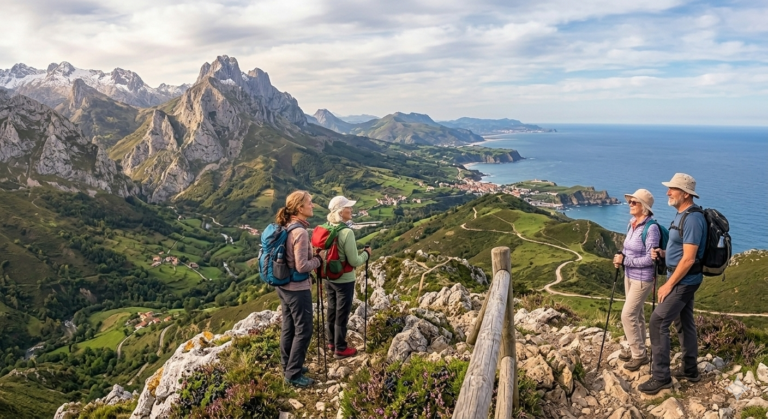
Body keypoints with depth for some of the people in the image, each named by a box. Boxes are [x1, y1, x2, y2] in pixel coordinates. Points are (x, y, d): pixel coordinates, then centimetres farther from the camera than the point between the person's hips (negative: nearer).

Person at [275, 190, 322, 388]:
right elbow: (302, 266, -24)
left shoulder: (285, 227, 4)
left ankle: (288, 366, 35)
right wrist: (318, 260, -8)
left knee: (289, 327, 20)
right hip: (298, 289, -9)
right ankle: (293, 375, 14)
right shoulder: (300, 232, -24)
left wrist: (312, 255, 8)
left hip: (283, 286, 9)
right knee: (303, 331, 4)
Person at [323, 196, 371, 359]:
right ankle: (340, 349, 21)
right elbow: (354, 262, -21)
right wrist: (366, 253, -4)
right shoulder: (347, 232, -24)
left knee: (332, 310, 21)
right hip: (344, 280, -7)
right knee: (342, 314, 8)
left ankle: (332, 342, 38)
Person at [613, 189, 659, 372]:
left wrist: (624, 260, -20)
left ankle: (639, 354, 9)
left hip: (642, 278, -8)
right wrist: (621, 258, -4)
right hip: (629, 275, 8)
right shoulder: (632, 224, 4)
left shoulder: (651, 228, -21)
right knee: (636, 314, 17)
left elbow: (650, 259, -23)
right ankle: (637, 350, 30)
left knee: (628, 315, -6)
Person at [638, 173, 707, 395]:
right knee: (684, 322, 17)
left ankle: (661, 376, -2)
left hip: (683, 281, -10)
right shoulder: (682, 215, 10)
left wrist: (668, 285, -20)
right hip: (683, 279, 10)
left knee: (658, 322, -10)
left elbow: (689, 258, -25)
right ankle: (690, 370, 30)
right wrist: (663, 253, 2)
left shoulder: (692, 219, -23)